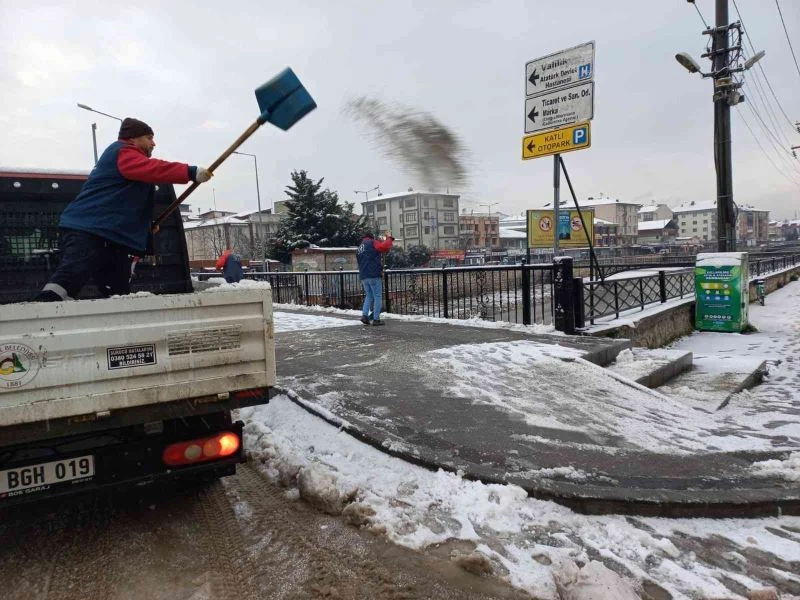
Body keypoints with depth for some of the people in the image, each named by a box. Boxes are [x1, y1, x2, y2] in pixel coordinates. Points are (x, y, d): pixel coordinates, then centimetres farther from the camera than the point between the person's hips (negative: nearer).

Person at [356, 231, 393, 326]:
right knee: (378, 297, -1)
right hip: (374, 275, -7)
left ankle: (364, 315, 2)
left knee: (369, 296, 17)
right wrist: (389, 238, -3)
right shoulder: (372, 243, 1)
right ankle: (376, 319, -3)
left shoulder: (359, 249, 23)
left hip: (363, 276, 7)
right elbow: (385, 247, -17)